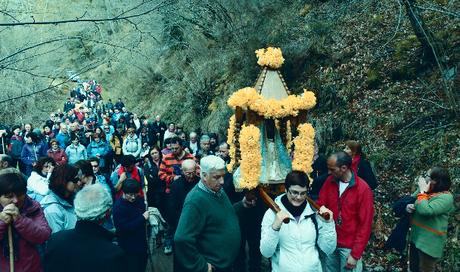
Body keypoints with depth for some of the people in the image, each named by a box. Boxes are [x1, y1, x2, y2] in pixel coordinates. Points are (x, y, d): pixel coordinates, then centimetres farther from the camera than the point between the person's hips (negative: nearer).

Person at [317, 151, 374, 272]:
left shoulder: (363, 189, -16)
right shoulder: (329, 181, -3)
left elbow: (365, 225, -14)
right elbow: (320, 205, 3)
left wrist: (355, 254, -14)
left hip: (349, 247, -4)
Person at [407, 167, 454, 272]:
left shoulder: (446, 197, -20)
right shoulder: (425, 190, 3)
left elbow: (425, 210, -32)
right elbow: (409, 200, 11)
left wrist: (422, 192, -21)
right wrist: (408, 206, -12)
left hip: (429, 242, -7)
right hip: (416, 236, 7)